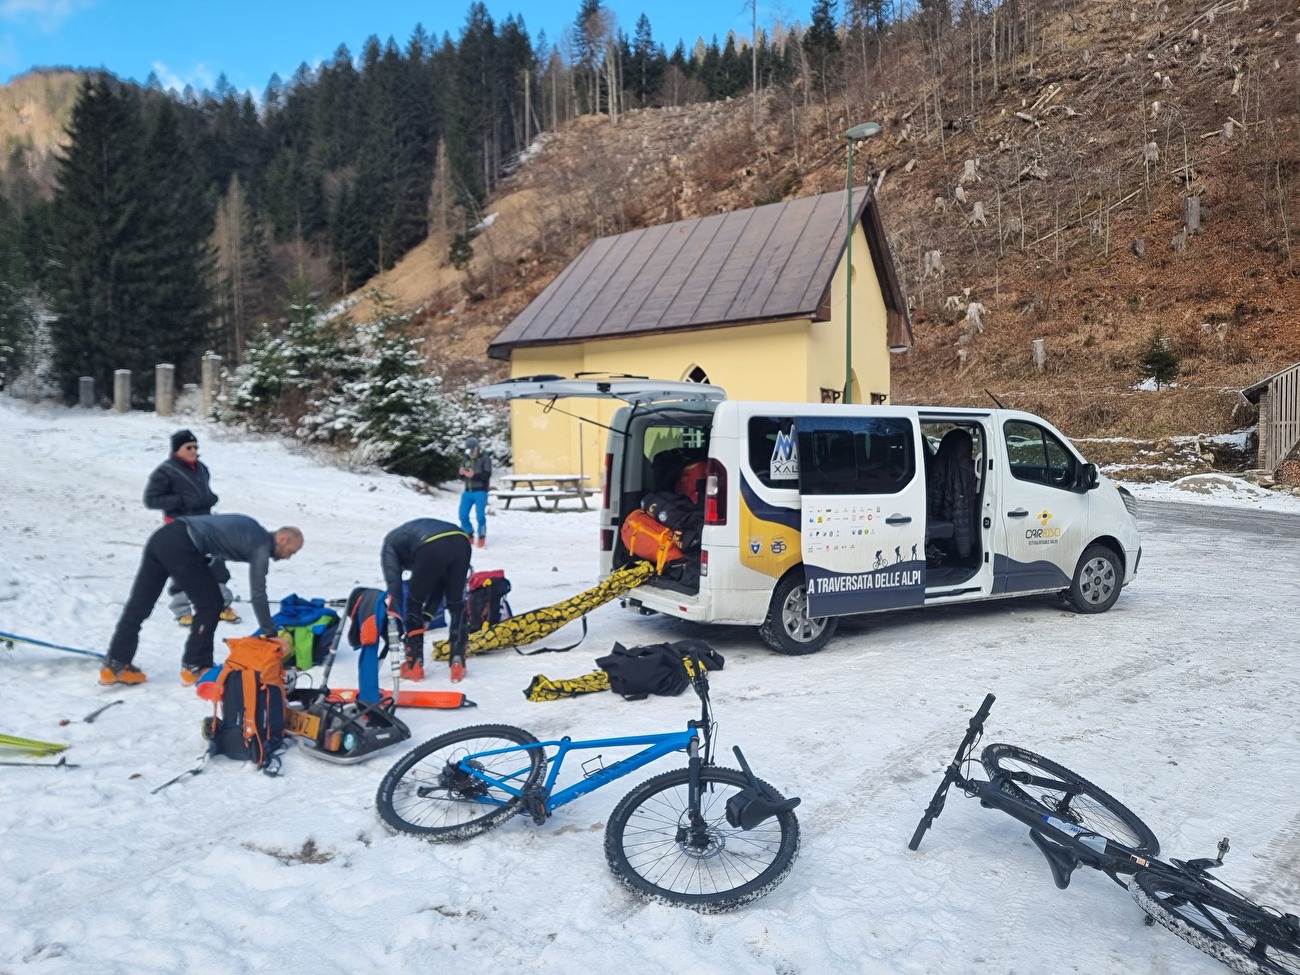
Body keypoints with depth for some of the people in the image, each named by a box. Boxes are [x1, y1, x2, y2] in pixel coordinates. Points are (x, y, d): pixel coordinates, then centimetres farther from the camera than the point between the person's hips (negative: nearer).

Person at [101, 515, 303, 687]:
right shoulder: (262, 545, -2)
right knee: (210, 603, 5)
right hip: (181, 547, -9)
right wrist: (271, 634, -1)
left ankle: (115, 666, 16)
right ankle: (195, 667, 11)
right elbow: (258, 594, -5)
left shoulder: (253, 531, 23)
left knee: (139, 603, 11)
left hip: (162, 535, 9)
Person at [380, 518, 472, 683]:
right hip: (461, 541, 5)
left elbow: (393, 582, 13)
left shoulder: (390, 542, 29)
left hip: (433, 547, -5)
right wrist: (426, 616, 32)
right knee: (456, 605, 23)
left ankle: (414, 665, 21)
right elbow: (438, 583, 34)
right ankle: (458, 664, 23)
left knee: (413, 604, 17)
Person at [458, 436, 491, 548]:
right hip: (467, 492, 5)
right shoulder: (466, 460, 13)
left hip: (480, 492, -5)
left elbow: (487, 475, -14)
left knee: (480, 515, -11)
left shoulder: (485, 458, -3)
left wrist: (474, 475, -26)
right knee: (463, 515, 1)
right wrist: (462, 473, -10)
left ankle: (482, 537, 8)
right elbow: (461, 477, 13)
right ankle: (469, 536, 20)